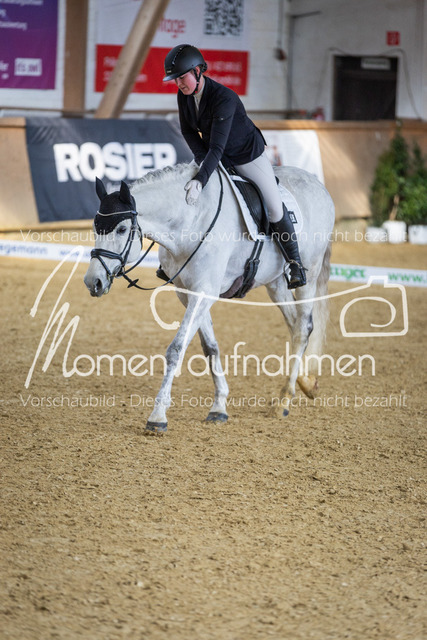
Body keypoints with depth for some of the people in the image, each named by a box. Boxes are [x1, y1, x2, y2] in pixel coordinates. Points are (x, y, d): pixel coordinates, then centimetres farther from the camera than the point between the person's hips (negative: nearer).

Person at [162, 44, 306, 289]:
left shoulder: (224, 99, -36)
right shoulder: (184, 95, -14)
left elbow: (217, 147, -42)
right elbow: (188, 130, 2)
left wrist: (200, 181, -52)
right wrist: (201, 157, -15)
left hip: (248, 154, -6)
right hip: (214, 157, 6)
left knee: (275, 209, -5)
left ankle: (295, 262, 15)